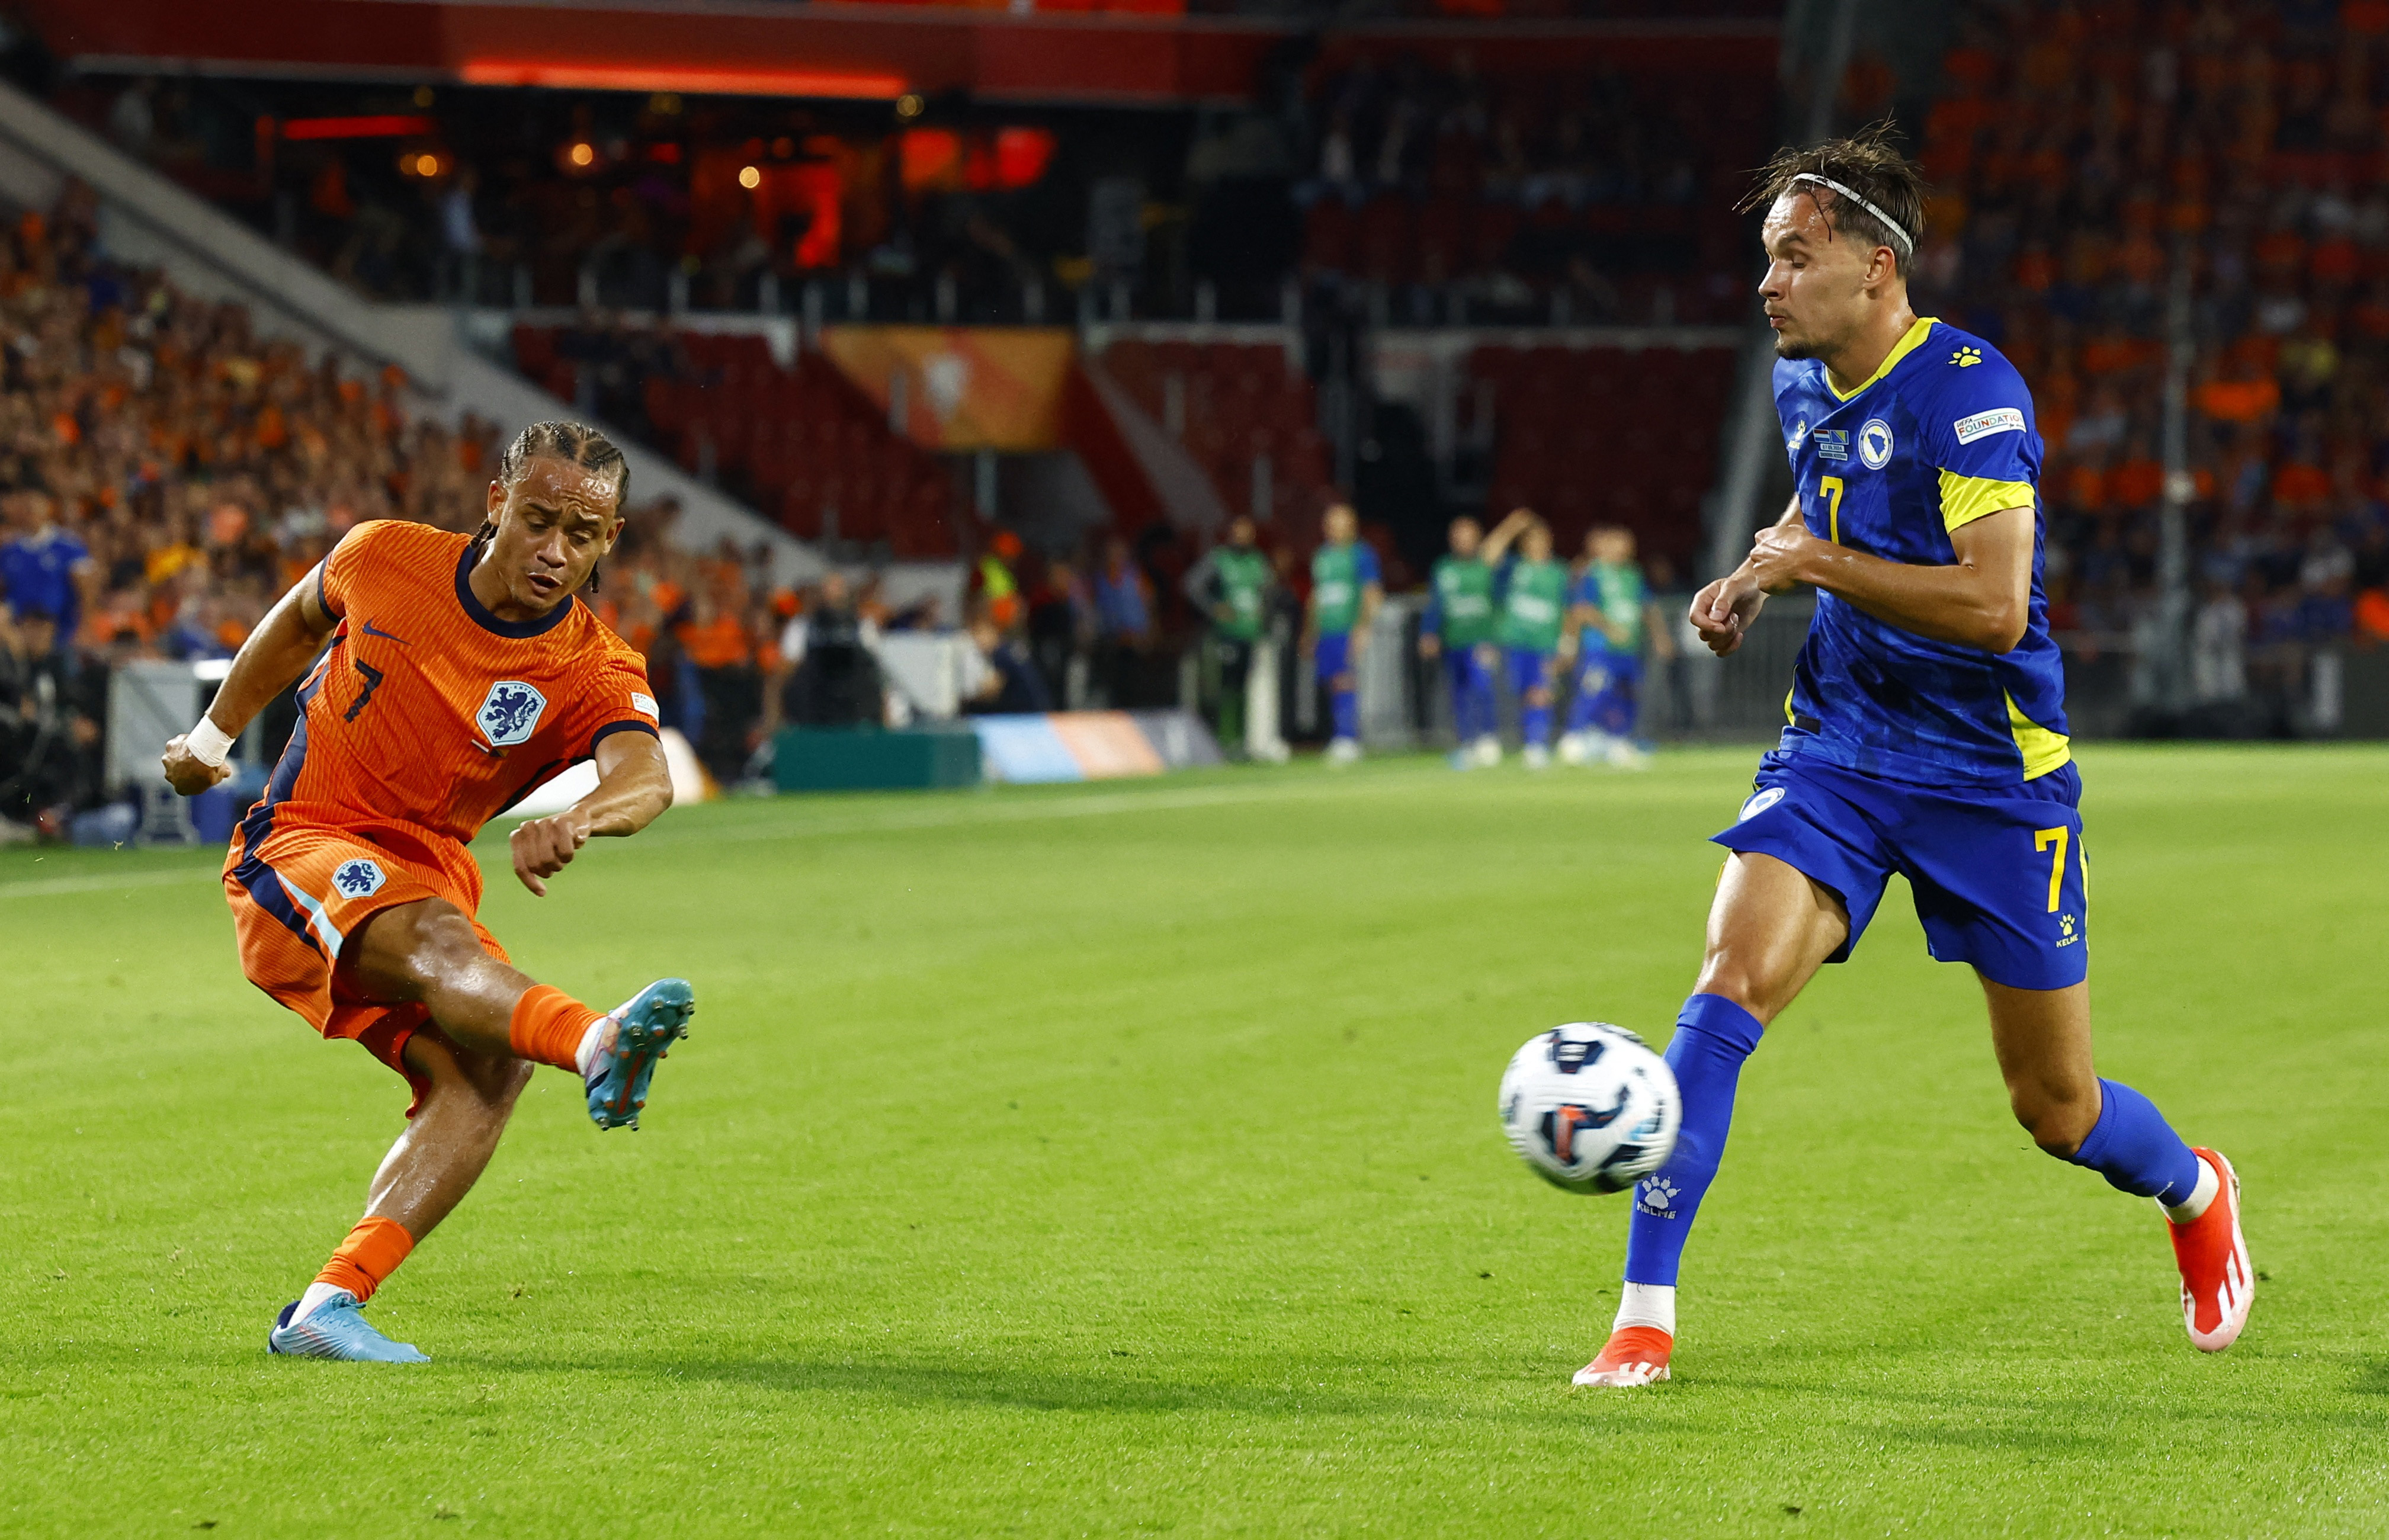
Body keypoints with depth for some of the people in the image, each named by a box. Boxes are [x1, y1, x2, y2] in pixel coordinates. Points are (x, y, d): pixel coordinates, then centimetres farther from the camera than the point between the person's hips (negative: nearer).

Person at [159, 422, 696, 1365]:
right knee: (435, 934, -35)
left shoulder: (595, 673, -10)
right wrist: (212, 736, 25)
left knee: (491, 1068, -23)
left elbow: (646, 777, -33)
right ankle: (597, 1046, -68)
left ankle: (328, 1305, -27)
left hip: (426, 875, 4)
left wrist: (574, 822, -55)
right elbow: (299, 621, 18)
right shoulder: (382, 559, -6)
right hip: (299, 852, -4)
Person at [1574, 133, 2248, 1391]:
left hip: (1992, 772, -5)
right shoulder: (1802, 386, 4)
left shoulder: (1971, 391, -19)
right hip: (1835, 754, 5)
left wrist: (1816, 563, -25)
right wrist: (1754, 573, 7)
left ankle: (2196, 1195, 41)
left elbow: (1994, 606, -28)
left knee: (2055, 1108, 6)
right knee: (1728, 987, -20)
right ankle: (1643, 1321, -19)